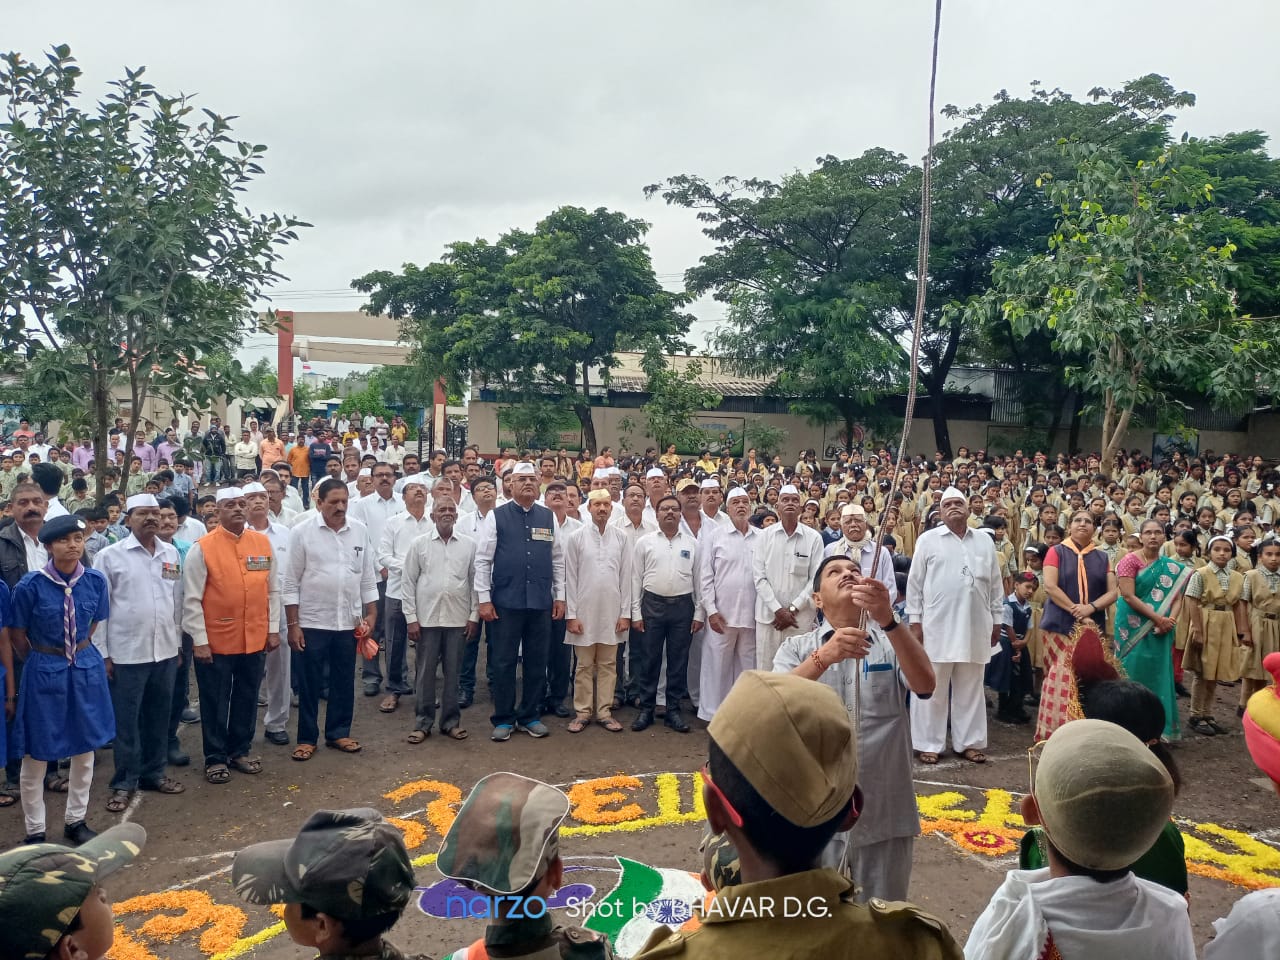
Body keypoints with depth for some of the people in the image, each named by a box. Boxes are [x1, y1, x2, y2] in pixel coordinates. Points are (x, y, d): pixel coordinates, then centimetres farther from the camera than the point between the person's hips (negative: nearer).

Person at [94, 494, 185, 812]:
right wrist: (102, 653, -5)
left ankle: (154, 773, 28)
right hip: (127, 652, -4)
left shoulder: (172, 554, 7)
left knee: (159, 716, 13)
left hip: (165, 650, 4)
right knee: (126, 720, 5)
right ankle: (124, 782, 18)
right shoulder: (110, 555, -5)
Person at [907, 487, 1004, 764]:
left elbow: (995, 585, 13)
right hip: (937, 626, -3)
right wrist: (915, 621, -4)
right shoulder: (928, 540, 1)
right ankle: (929, 744, 9)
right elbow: (915, 583, 0)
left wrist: (997, 620, 10)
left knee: (970, 689, 10)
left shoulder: (984, 541, 11)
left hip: (975, 627, 3)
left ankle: (968, 742, 18)